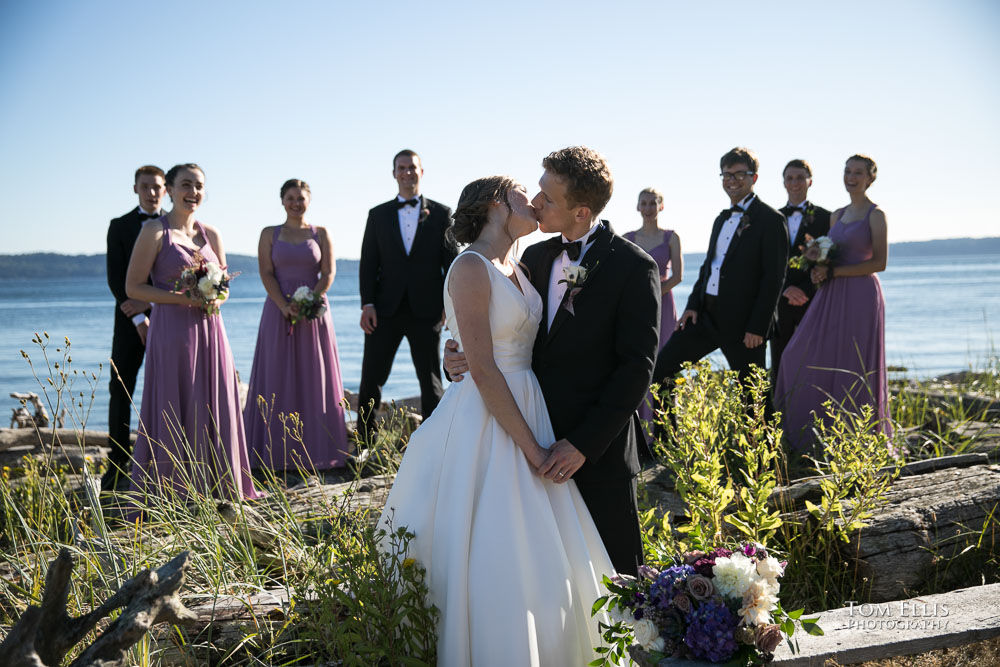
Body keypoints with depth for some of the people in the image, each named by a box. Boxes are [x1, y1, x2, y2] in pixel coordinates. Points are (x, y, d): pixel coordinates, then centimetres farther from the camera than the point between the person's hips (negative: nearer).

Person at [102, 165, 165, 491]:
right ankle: (118, 464, 3)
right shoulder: (120, 226, 7)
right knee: (120, 390, -2)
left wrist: (149, 302, -13)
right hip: (130, 319, 0)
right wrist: (139, 318, -11)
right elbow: (116, 277, -1)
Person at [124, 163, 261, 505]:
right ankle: (170, 490, 5)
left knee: (214, 406, 7)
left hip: (208, 329, 5)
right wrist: (179, 298, -17)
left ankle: (216, 486, 16)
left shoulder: (211, 234, 12)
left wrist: (216, 298, -4)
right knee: (174, 409, -3)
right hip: (172, 329, -5)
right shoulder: (154, 231, -3)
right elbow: (133, 287, -6)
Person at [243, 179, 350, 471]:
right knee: (278, 379, 0)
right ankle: (279, 452, 3)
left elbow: (328, 273, -1)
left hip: (314, 312, 0)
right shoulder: (270, 234, 7)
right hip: (278, 312, 0)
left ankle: (315, 449, 7)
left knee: (315, 379, 1)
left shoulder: (321, 234, 7)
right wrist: (285, 306, -16)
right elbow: (266, 274, -1)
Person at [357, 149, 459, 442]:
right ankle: (365, 443, 12)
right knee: (371, 378, 1)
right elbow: (368, 262, 6)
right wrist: (367, 304, -5)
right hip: (385, 309, 1)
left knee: (431, 380, 6)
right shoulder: (378, 215, 10)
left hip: (426, 310, -1)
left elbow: (452, 260, 3)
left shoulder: (441, 214, 6)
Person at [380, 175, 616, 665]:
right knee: (492, 559, -2)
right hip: (486, 422, -9)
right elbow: (483, 371, -19)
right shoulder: (472, 268, -14)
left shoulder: (515, 269, 12)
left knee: (538, 554, 13)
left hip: (526, 409, 9)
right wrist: (532, 447, -17)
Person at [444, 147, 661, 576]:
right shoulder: (534, 257, 10)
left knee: (616, 573, 4)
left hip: (599, 449, -5)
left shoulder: (633, 267, -9)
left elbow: (637, 366, -13)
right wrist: (460, 357, -7)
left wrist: (583, 443, -18)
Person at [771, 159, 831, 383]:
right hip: (780, 303, 3)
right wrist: (785, 288, -8)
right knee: (779, 368, 3)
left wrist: (806, 291, -12)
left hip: (813, 301, -3)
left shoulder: (825, 218, 4)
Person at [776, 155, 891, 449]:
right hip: (832, 296, 7)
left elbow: (879, 262, -12)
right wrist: (818, 267, -1)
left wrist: (833, 272, -15)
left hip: (860, 295, -7)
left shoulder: (875, 215, -4)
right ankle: (816, 437, 12)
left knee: (855, 368, -4)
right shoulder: (838, 215, 16)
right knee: (802, 358, 2)